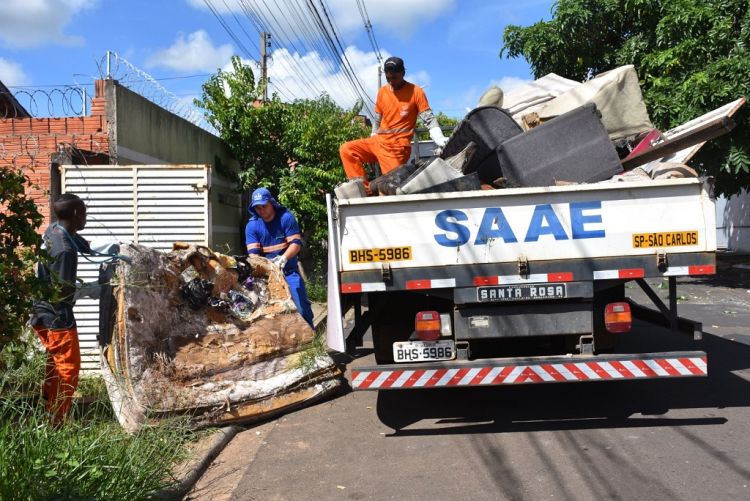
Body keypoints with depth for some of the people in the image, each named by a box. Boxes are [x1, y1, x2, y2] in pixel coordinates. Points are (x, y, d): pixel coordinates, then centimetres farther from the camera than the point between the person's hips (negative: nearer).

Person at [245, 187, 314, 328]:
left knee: (301, 306, -7)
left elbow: (296, 243, -13)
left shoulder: (286, 217, -8)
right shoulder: (252, 225, -2)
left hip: (289, 271, -2)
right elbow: (253, 253, -7)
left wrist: (283, 258, -31)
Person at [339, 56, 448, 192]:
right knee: (346, 150, -11)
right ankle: (364, 189, -17)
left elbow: (429, 119, -9)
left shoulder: (416, 92, -5)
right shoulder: (382, 91, 10)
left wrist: (440, 139, -25)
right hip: (378, 140, 6)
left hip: (397, 146, -6)